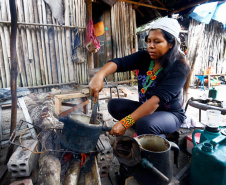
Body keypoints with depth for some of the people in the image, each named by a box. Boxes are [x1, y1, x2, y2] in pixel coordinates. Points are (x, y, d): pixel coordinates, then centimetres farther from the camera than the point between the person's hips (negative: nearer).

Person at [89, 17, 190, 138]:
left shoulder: (179, 68, -21)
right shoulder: (144, 57, -6)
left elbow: (157, 100, -33)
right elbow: (119, 62, -21)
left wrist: (125, 123, -40)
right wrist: (99, 75, -43)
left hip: (170, 114, -5)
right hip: (145, 108, 6)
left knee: (144, 124, -35)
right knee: (114, 104, -11)